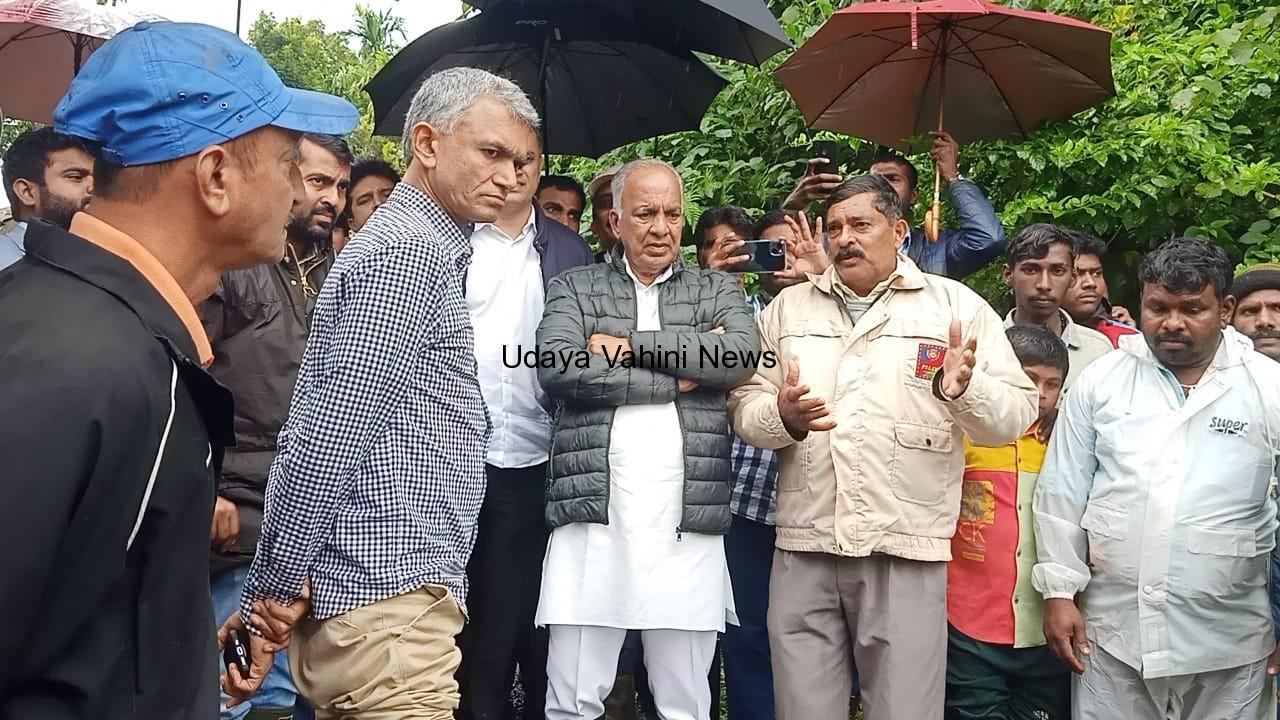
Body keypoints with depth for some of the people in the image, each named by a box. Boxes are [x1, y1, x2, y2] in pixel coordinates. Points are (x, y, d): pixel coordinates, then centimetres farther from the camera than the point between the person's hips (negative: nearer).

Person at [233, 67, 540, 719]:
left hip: (379, 591, 10)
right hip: (386, 601, -10)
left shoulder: (417, 247, 19)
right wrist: (271, 591, -13)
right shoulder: (408, 253, -13)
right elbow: (328, 436, -19)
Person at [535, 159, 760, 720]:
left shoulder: (717, 290, 15)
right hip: (591, 516, -1)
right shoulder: (574, 288, 11)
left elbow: (741, 356, -5)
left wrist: (632, 346, -6)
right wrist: (675, 380, -7)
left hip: (687, 521, 1)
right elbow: (557, 367, -8)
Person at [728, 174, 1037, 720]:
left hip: (906, 551, -2)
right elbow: (744, 406, 9)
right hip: (804, 548, 3)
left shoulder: (957, 306, 4)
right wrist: (782, 417, -12)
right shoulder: (788, 308, 13)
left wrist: (965, 391, -21)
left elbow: (1014, 415, -1)